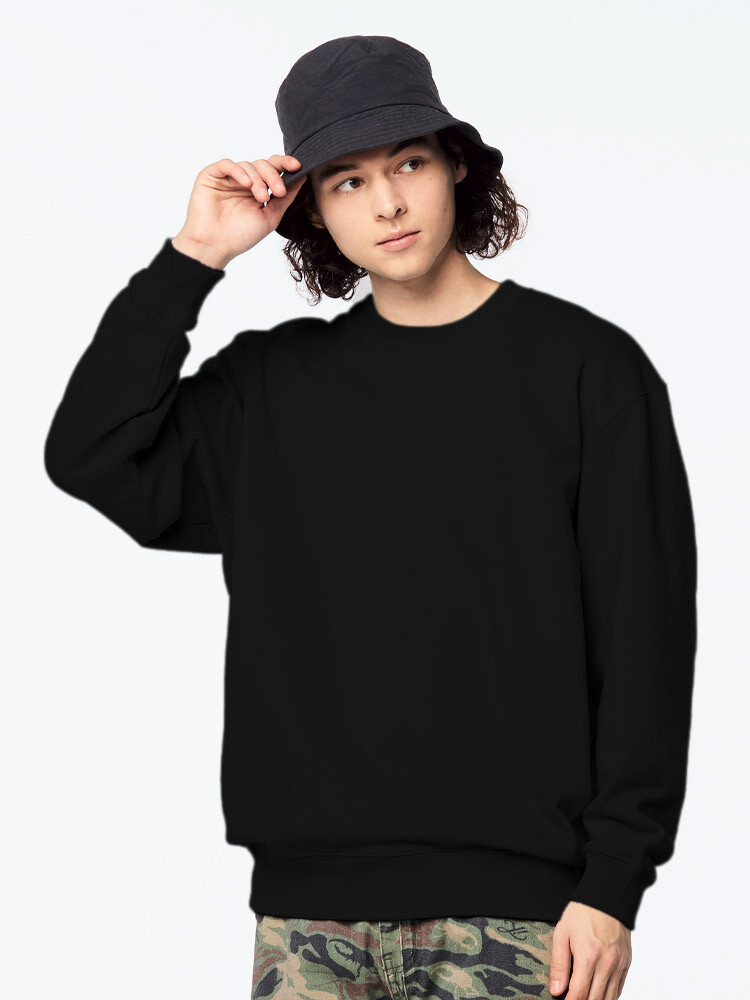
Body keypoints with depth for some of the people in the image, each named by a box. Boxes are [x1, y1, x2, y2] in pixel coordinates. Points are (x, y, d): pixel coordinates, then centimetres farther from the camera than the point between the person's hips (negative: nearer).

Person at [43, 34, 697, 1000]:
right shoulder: (275, 383, 12)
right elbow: (91, 456, 2)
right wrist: (191, 259, 0)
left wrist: (613, 883, -7)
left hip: (513, 906, -3)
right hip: (308, 897, 3)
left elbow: (646, 638, -3)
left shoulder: (586, 366, 0)